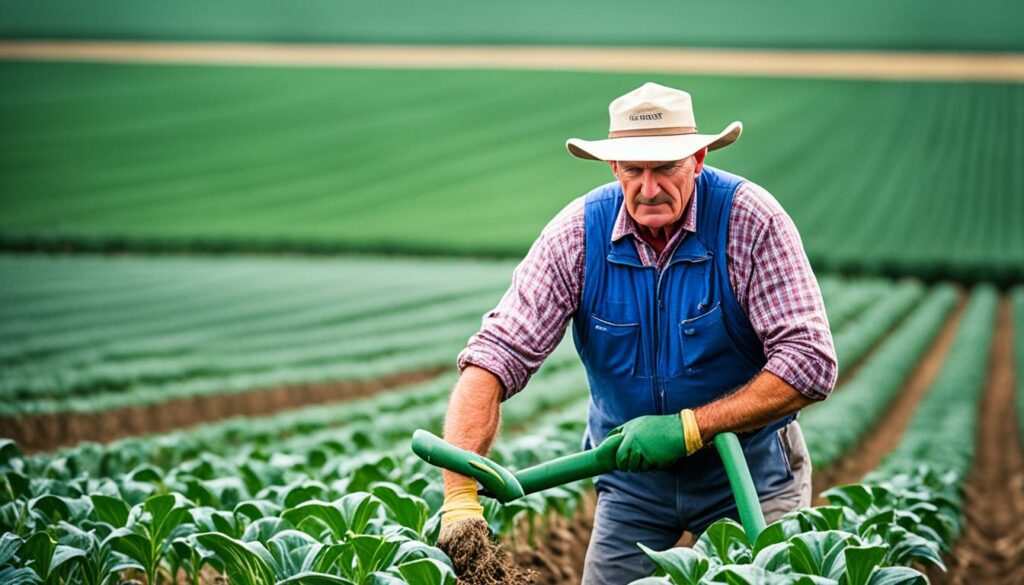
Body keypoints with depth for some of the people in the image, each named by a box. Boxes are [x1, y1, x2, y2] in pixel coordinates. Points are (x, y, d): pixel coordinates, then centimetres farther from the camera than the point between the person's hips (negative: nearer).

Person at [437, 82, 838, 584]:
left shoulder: (751, 220, -19)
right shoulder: (578, 234, -14)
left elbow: (810, 364, -23)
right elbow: (495, 357, -20)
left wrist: (686, 428, -27)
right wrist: (461, 497, -33)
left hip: (748, 467, -2)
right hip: (633, 470, 2)